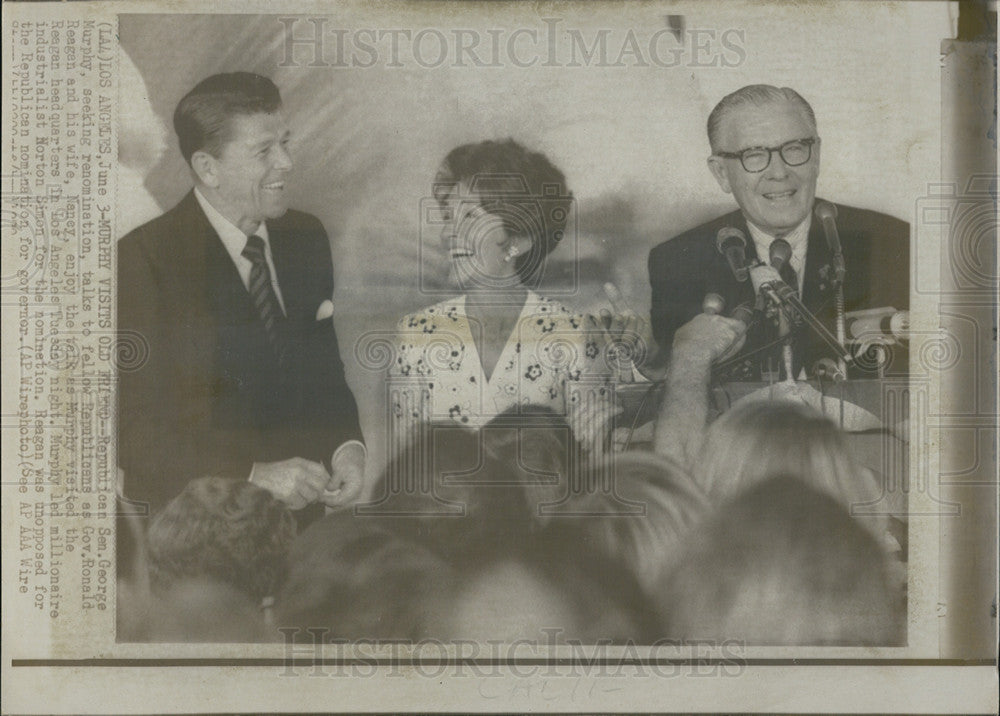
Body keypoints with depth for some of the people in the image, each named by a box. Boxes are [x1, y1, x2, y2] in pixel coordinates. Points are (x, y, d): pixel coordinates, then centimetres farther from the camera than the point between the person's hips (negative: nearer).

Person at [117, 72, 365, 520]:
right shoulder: (142, 261, -11)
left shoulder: (306, 238, 8)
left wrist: (347, 446, -6)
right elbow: (136, 431, -13)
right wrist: (254, 475, -23)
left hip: (304, 509, 3)